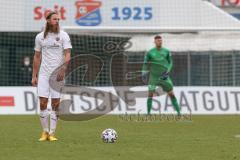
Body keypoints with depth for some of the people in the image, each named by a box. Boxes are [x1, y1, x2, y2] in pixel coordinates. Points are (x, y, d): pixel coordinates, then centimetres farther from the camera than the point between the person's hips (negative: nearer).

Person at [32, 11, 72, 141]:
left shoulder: (63, 36, 0)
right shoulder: (40, 37, 7)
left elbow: (67, 55, -7)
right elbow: (37, 57, 13)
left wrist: (63, 70, -22)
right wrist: (34, 76, 8)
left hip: (58, 74, -1)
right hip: (44, 73, 1)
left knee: (55, 104, -2)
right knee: (42, 103, -5)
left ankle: (52, 133, 4)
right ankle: (45, 132, 7)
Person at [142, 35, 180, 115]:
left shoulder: (166, 51, 2)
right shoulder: (150, 52, -3)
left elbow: (170, 63, 8)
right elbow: (146, 64, 3)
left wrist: (167, 71, -8)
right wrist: (144, 75, -5)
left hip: (164, 76, 1)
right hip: (153, 77, -1)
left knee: (171, 94, 0)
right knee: (150, 93, -11)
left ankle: (178, 112, 5)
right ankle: (148, 113, -2)